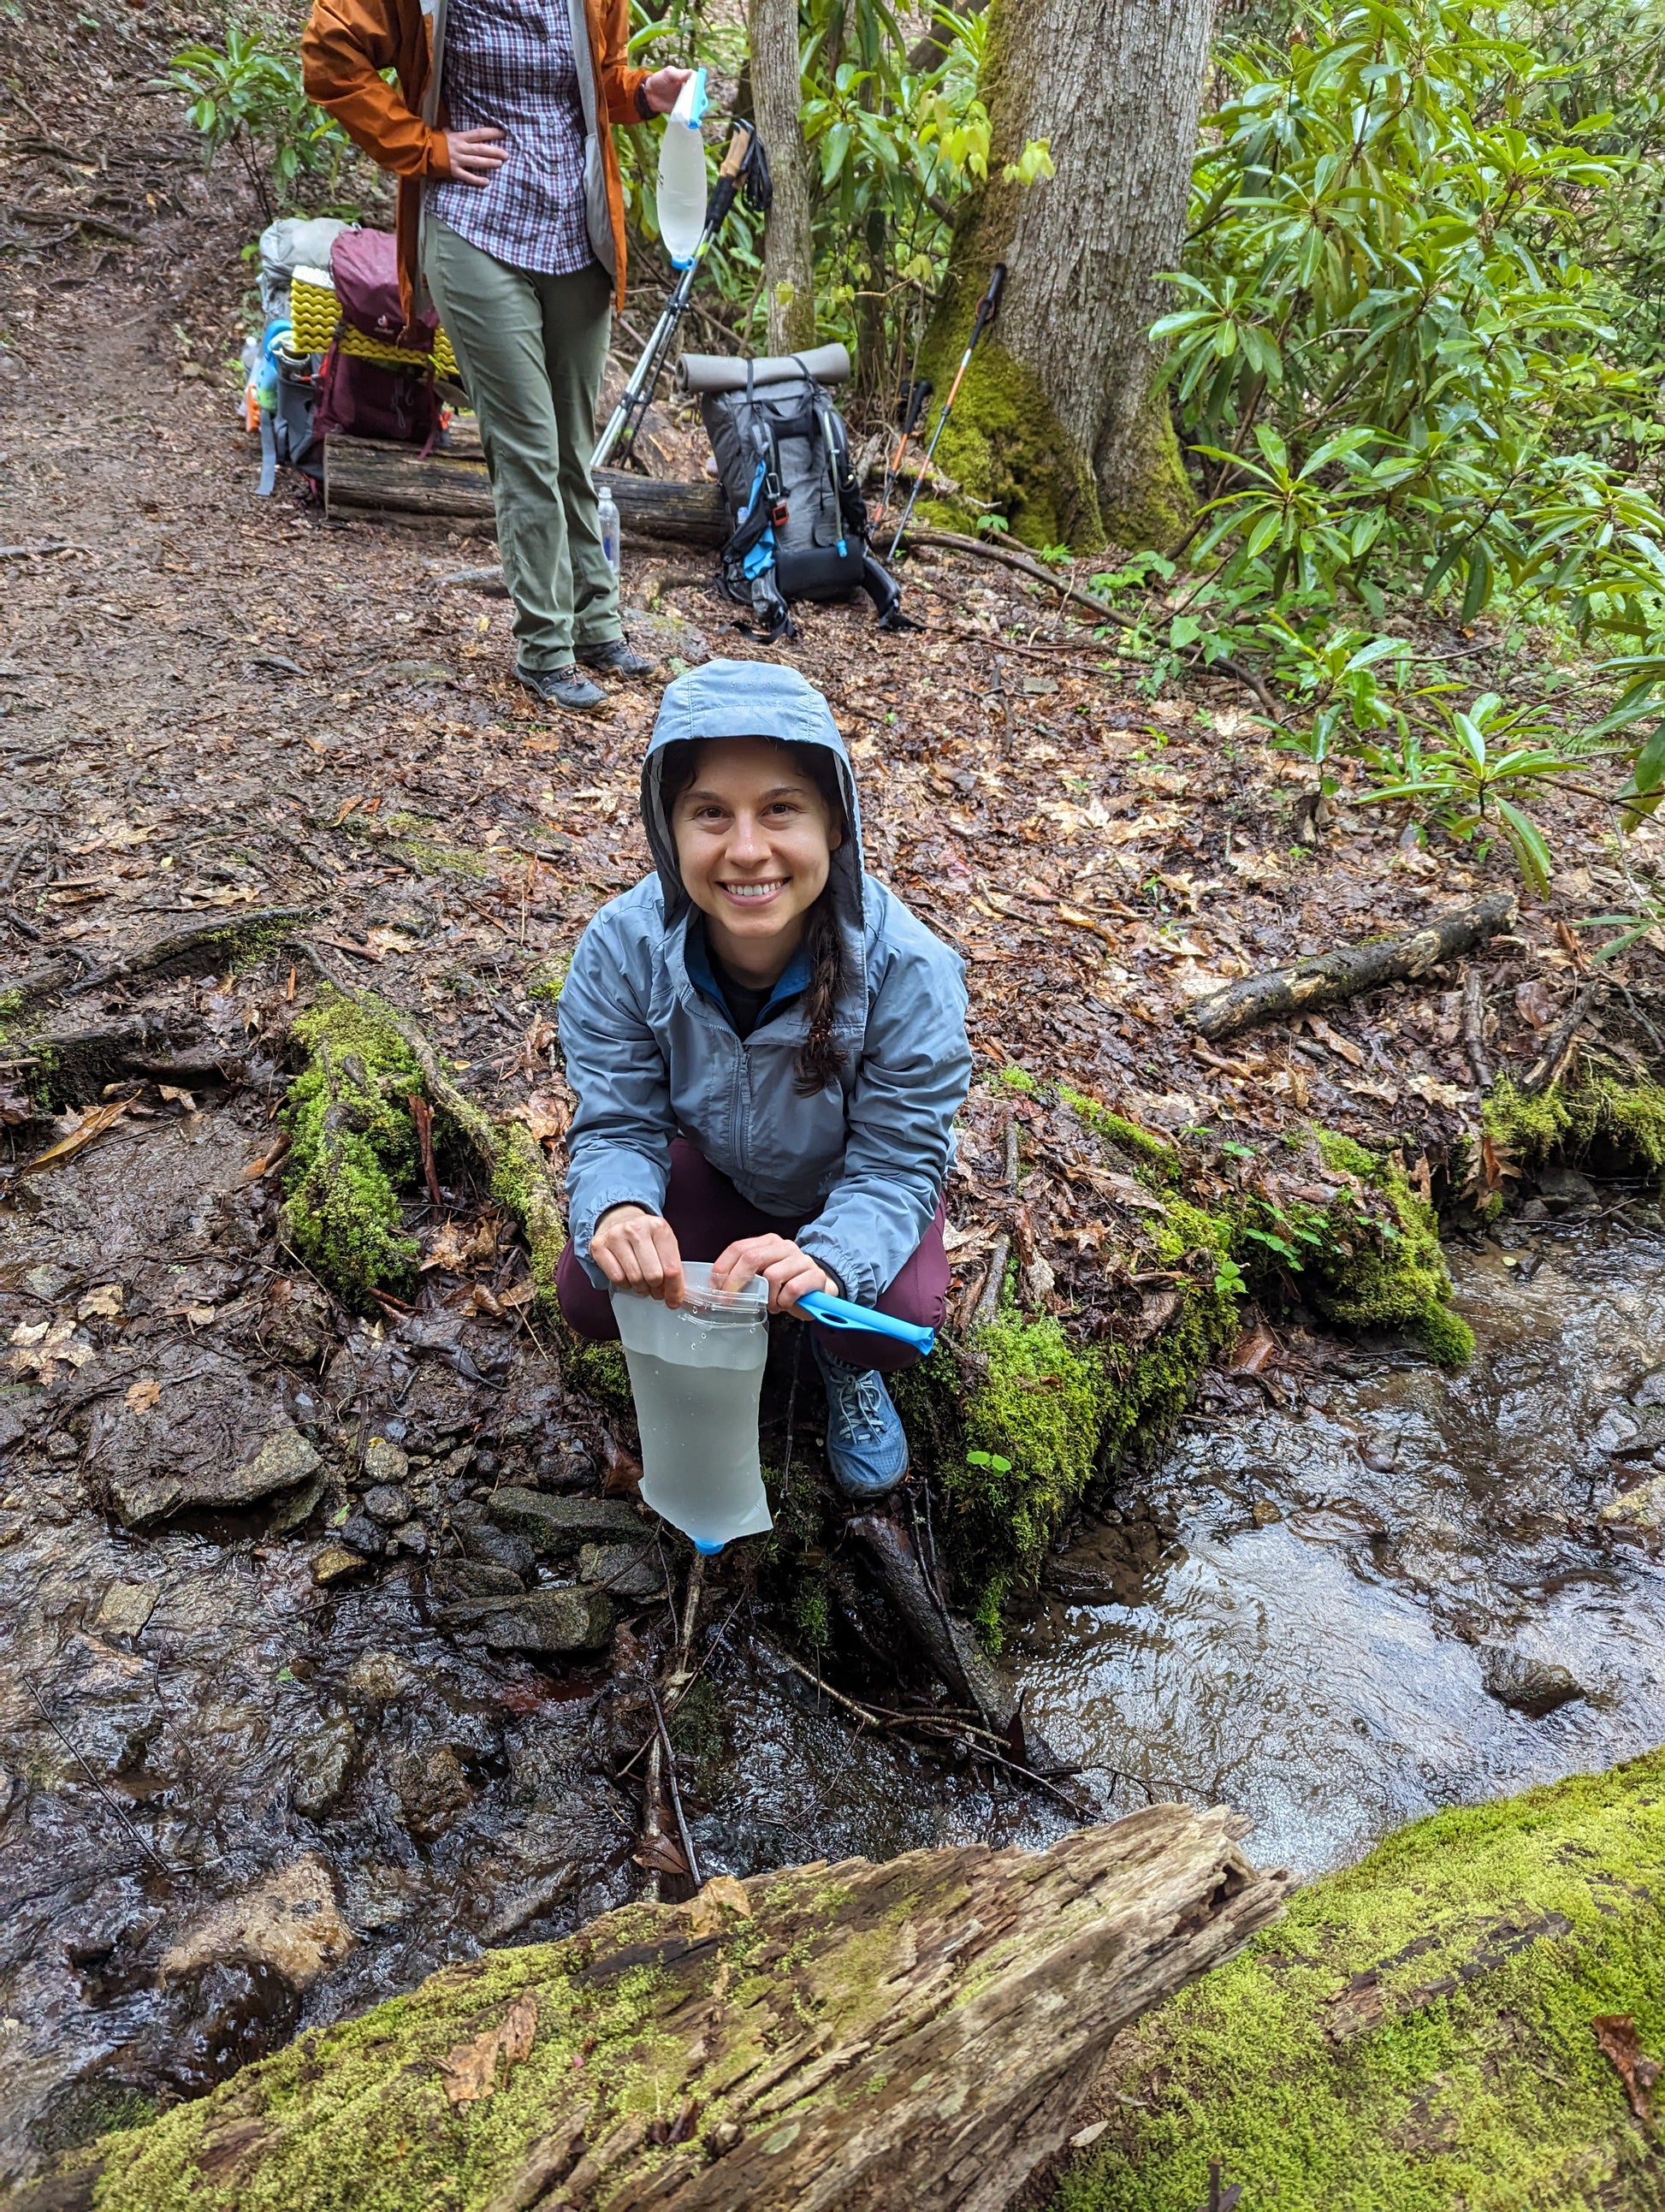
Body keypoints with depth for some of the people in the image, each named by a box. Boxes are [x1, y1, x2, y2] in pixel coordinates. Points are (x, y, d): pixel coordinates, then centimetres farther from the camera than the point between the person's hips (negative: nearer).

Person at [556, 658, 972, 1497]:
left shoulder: (908, 967, -34)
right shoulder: (620, 949, -28)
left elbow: (896, 1162, -28)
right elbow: (617, 1128, -20)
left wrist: (828, 1259, -52)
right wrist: (615, 1210, -46)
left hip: (850, 1191, -1)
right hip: (714, 1174, 2)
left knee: (897, 1315, -30)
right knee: (589, 1294, -21)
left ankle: (845, 1364, 10)